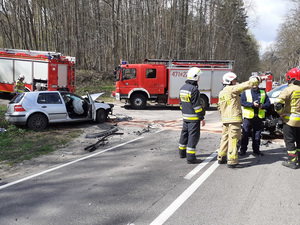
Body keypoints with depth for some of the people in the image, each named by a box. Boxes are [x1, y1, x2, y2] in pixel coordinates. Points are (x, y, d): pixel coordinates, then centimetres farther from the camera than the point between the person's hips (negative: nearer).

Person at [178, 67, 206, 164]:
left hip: (185, 117, 9)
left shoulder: (183, 88, 9)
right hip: (193, 118, -9)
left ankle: (182, 152, 33)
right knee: (193, 136, -3)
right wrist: (202, 118, -13)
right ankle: (191, 158, 0)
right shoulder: (194, 89, -19)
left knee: (184, 134, 19)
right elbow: (197, 105, -19)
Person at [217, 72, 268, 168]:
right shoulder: (233, 89, -9)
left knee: (225, 138, 16)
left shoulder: (221, 93, 16)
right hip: (234, 119, -9)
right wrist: (259, 79, -4)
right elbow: (247, 84, -12)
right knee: (234, 139, -6)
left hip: (225, 119, 9)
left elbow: (219, 107, 22)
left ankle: (221, 158, 23)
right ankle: (232, 161, -7)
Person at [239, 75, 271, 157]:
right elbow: (242, 102, -9)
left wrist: (262, 106, -13)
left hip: (259, 117, 3)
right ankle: (243, 150, 9)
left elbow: (268, 103, 8)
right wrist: (252, 104, -20)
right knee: (245, 134, 0)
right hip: (248, 117, -3)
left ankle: (256, 150, 20)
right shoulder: (246, 92, 4)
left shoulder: (263, 93, 12)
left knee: (257, 135, 9)